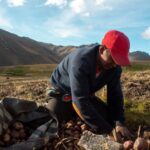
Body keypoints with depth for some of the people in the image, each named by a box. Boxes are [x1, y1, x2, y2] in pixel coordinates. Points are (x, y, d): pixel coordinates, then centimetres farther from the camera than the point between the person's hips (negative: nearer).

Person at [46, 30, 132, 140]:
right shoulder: (80, 61, -39)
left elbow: (115, 94, -13)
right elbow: (80, 100, -43)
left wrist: (119, 123, -29)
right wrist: (106, 130, -42)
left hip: (85, 94, 5)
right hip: (62, 91, -4)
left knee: (107, 118, -9)